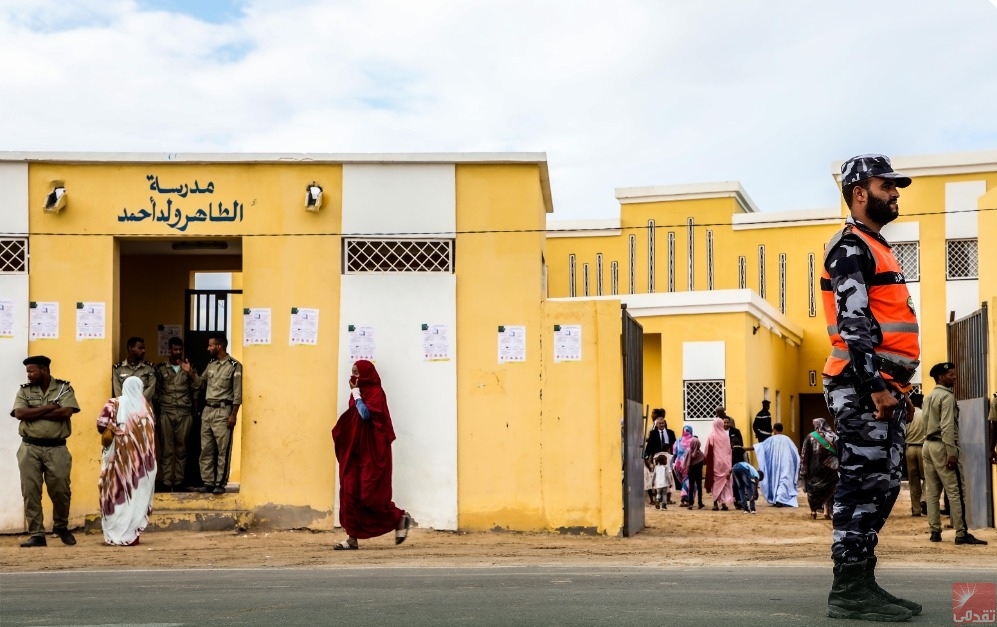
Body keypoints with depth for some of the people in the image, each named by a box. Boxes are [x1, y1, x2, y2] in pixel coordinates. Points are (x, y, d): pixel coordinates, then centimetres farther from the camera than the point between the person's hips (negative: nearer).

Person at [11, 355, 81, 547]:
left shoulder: (64, 388, 2)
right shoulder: (24, 391, 9)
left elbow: (66, 412, -14)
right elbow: (20, 413, -8)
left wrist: (34, 413, -9)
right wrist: (49, 408, -12)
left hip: (57, 449, -2)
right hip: (30, 448, 2)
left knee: (60, 491, 0)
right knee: (30, 492, -2)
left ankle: (61, 527, 24)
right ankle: (36, 534, 5)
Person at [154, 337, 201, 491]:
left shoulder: (189, 367, 10)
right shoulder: (160, 368, 6)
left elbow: (198, 386, -1)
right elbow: (156, 391, 7)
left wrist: (190, 373, -16)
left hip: (184, 413, 1)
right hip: (166, 413, -1)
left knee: (181, 449, 3)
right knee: (166, 449, -2)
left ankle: (179, 481, 8)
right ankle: (166, 482, 0)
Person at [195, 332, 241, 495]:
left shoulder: (234, 366, -9)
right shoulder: (211, 364, 12)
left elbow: (237, 393, -10)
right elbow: (202, 383, 25)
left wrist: (233, 414, -14)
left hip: (223, 411, -7)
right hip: (207, 410, 7)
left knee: (223, 450, -2)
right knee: (206, 449, 7)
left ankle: (220, 483, 2)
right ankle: (208, 483, 12)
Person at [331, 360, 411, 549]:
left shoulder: (376, 393, -8)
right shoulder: (359, 393, 15)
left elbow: (366, 414, -23)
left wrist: (356, 393, -15)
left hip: (372, 453, -8)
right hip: (354, 451, 8)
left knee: (370, 494, -10)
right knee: (350, 492, -2)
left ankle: (400, 518, 13)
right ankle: (353, 537, -1)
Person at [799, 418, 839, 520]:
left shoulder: (810, 437, -4)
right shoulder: (833, 437, 0)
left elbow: (804, 455, -5)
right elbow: (838, 453, -1)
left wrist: (803, 470, -3)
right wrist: (837, 466, 4)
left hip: (814, 468, -1)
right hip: (829, 468, 1)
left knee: (812, 489, 12)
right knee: (827, 489, 10)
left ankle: (813, 511, 11)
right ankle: (826, 511, 1)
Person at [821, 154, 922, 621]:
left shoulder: (876, 249, 24)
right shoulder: (851, 247, -7)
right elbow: (854, 323, -18)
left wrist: (899, 388, 21)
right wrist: (875, 385, -23)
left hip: (884, 389, 10)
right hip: (862, 389, -10)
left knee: (880, 487, 10)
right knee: (860, 485, -9)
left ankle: (862, 583, 15)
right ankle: (848, 591, -7)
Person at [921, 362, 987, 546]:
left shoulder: (929, 397, 17)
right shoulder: (947, 396, -10)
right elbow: (947, 426, -18)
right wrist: (951, 452, -21)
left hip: (928, 445, 9)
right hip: (941, 446, -9)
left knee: (931, 490, 8)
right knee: (955, 491, -8)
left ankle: (935, 531, 9)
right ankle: (961, 534, -11)